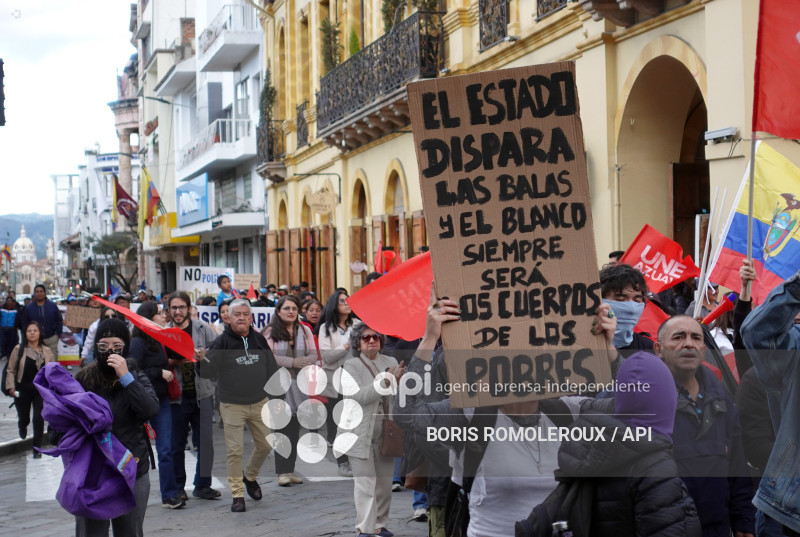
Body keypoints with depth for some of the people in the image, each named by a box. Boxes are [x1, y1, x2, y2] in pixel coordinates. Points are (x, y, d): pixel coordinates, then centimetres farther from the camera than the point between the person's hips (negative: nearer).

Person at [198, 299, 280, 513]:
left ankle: (250, 476, 37)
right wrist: (201, 360, -38)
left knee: (265, 445, 11)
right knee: (234, 451, -4)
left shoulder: (259, 339, 5)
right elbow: (207, 371, -17)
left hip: (259, 403, 4)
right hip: (232, 405, -4)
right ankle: (237, 494, 7)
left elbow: (271, 369, 15)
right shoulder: (222, 342, -10)